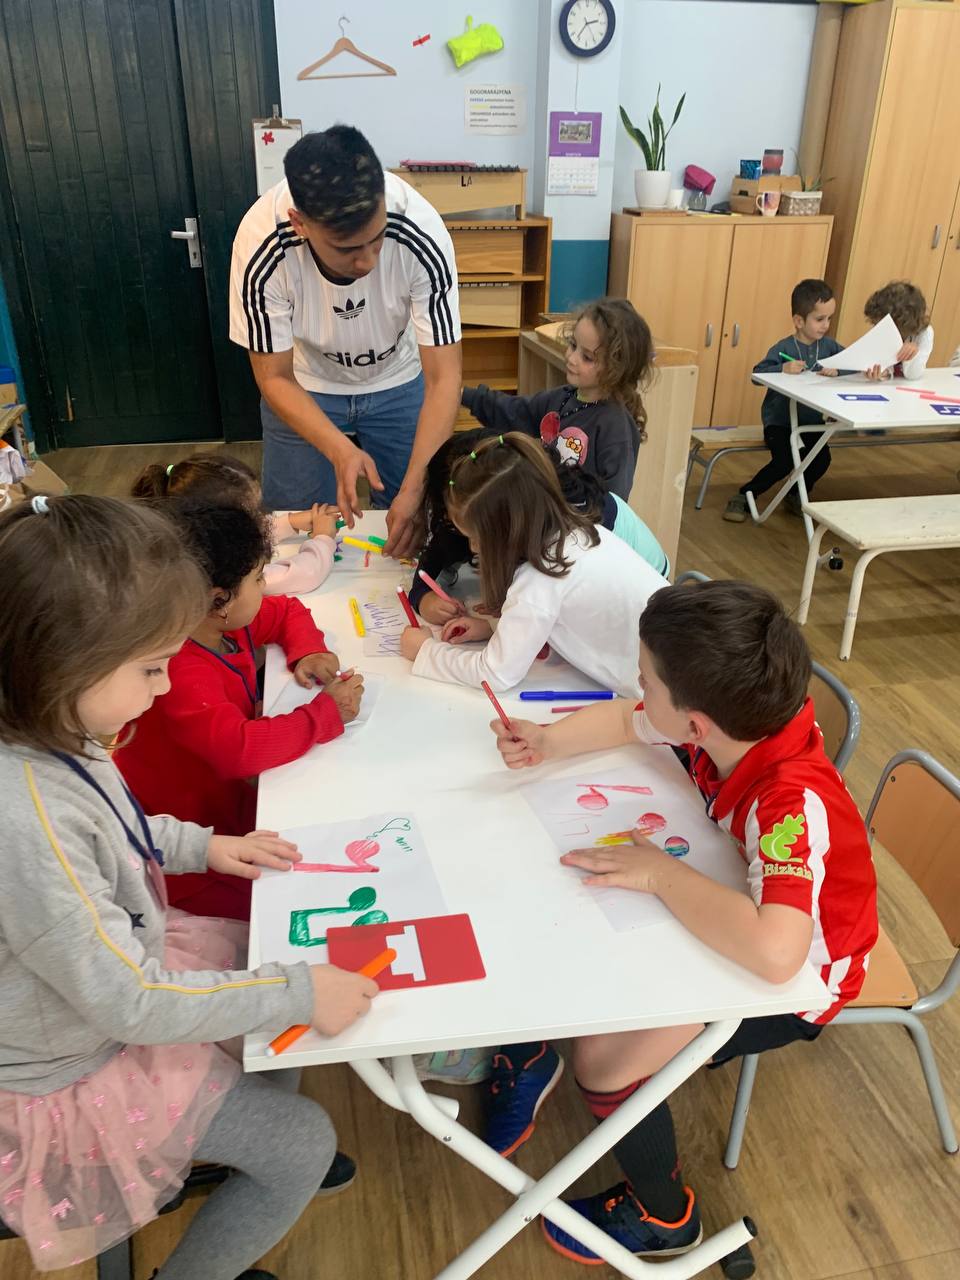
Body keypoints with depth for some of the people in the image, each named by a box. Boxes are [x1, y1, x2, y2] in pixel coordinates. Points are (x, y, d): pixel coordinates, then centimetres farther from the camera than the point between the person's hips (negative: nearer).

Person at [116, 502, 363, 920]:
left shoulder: (226, 621, -3)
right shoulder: (179, 673, -31)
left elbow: (288, 612, 15)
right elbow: (240, 749, -44)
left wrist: (306, 652, -6)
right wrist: (327, 713, -31)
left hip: (232, 794, 9)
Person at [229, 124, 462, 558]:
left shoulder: (421, 233, -33)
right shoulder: (261, 246, -32)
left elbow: (443, 378, -29)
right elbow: (274, 377, -20)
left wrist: (416, 487, -41)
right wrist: (340, 450, -37)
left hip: (398, 380, 1)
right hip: (304, 387, 0)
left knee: (412, 530, 4)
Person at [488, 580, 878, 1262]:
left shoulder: (795, 805, -40)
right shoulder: (739, 717, -19)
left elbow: (774, 951, -55)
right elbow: (627, 722, 0)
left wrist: (662, 874, -41)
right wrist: (548, 742, -15)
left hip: (795, 981, -7)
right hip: (736, 913, 7)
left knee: (606, 1058, -18)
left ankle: (663, 1216, 13)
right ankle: (530, 1045, 25)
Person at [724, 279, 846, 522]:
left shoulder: (828, 346, 4)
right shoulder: (783, 348, -10)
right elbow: (757, 373, -21)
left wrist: (837, 370, -25)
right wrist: (783, 369, -37)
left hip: (812, 422, 5)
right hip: (780, 422, -5)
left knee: (821, 460, -13)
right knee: (785, 461, -23)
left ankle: (795, 496, 18)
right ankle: (743, 496, 0)